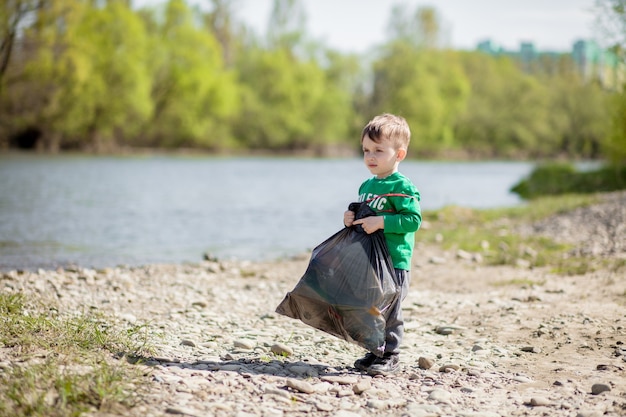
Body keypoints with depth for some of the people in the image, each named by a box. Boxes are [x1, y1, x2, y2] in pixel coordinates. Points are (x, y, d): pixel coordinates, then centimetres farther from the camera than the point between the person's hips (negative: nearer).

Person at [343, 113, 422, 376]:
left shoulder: (402, 187, -11)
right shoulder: (366, 186, 14)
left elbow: (413, 219, -19)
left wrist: (382, 222, -25)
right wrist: (352, 219, 4)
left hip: (394, 261, -8)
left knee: (389, 311, -3)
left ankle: (391, 355, 7)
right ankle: (376, 351, 25)